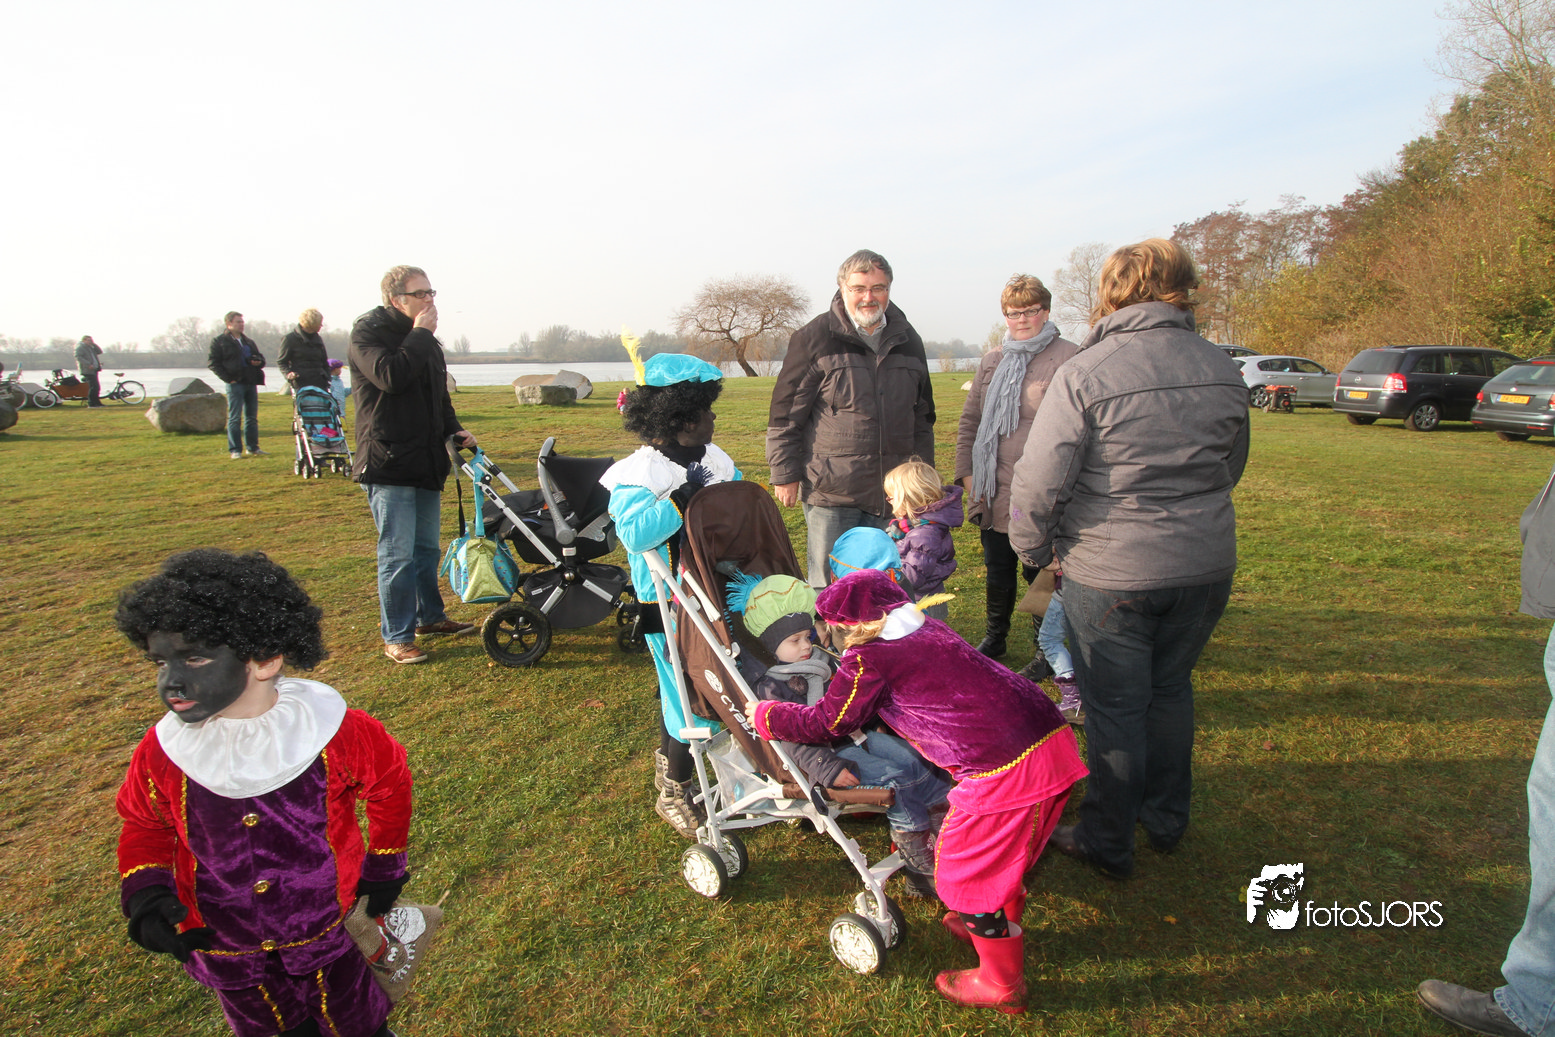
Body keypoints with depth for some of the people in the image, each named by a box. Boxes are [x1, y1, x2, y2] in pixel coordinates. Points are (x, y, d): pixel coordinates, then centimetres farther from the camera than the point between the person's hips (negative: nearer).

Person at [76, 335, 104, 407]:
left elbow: (99, 351, 16)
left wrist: (94, 344, 6)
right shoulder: (79, 348, -5)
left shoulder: (91, 347, 20)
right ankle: (91, 403, -10)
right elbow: (78, 357, -17)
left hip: (94, 370, 9)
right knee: (93, 387, -13)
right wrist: (88, 364, -25)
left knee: (97, 387, 10)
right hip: (88, 370, -9)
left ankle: (97, 403, 17)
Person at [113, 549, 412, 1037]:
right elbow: (145, 824, 3)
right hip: (223, 948, 3)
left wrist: (384, 865, 2)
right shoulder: (160, 753, -18)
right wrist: (145, 891, -13)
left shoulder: (332, 731, -26)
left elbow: (389, 782, -7)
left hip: (326, 933, -2)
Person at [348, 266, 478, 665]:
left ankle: (429, 616, 32)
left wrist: (455, 429, 10)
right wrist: (420, 335, -17)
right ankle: (396, 636, 4)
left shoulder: (426, 340, 16)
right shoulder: (368, 332, -8)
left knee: (428, 549, 17)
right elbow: (390, 377, -26)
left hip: (426, 462, 8)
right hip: (388, 464, -8)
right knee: (398, 554, -6)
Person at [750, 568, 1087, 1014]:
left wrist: (763, 715, 18)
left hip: (1006, 770, -9)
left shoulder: (867, 659, -7)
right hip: (1053, 738, 9)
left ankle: (1002, 985, 32)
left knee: (964, 868, 13)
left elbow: (826, 722, 5)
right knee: (1003, 851, 30)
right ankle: (999, 929, 54)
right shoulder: (928, 627, 16)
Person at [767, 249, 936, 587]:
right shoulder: (814, 338, -4)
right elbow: (785, 414, -2)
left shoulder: (908, 341, 12)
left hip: (892, 493, 5)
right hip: (830, 494, -4)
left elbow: (922, 416, 21)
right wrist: (785, 474, -5)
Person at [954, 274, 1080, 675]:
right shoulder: (992, 360, 12)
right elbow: (969, 420, 16)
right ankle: (994, 639, 38)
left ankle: (1048, 652, 26)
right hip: (993, 493, 6)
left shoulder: (1070, 358, -6)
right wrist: (966, 472, 8)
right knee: (997, 573, 19)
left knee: (1040, 575, 7)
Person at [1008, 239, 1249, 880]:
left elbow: (1037, 484, -16)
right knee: (1170, 689, 22)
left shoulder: (1084, 375, -16)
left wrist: (1035, 551, 1)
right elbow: (1231, 467, 15)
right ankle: (1166, 821, 40)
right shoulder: (1223, 371, 3)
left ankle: (1107, 844, 25)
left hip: (1109, 572, -5)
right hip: (1207, 564, 5)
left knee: (1114, 708, 8)